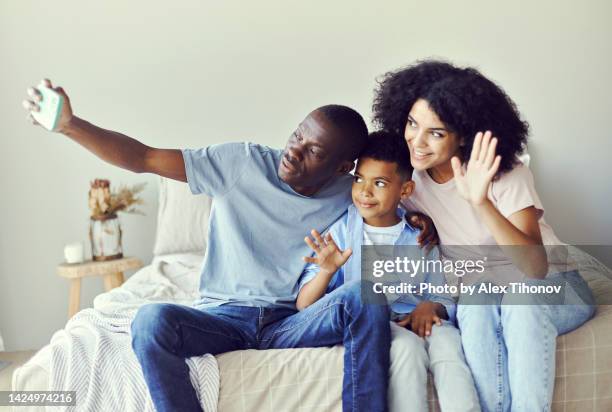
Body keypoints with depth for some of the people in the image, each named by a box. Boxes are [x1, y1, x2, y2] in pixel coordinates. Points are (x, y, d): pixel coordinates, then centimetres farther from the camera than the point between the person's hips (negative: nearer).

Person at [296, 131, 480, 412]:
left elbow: (443, 300, 16)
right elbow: (304, 305, -1)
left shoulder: (420, 237, 14)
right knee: (407, 345, -33)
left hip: (414, 322, 3)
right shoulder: (339, 230, 6)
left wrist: (430, 307, -9)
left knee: (447, 340, -31)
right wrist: (326, 271, -22)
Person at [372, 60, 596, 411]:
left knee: (521, 299, -36)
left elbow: (536, 268, -31)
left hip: (554, 289, -2)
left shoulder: (508, 175, -20)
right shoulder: (410, 179, -7)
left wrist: (482, 203, -44)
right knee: (475, 303, -33)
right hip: (484, 294, 3)